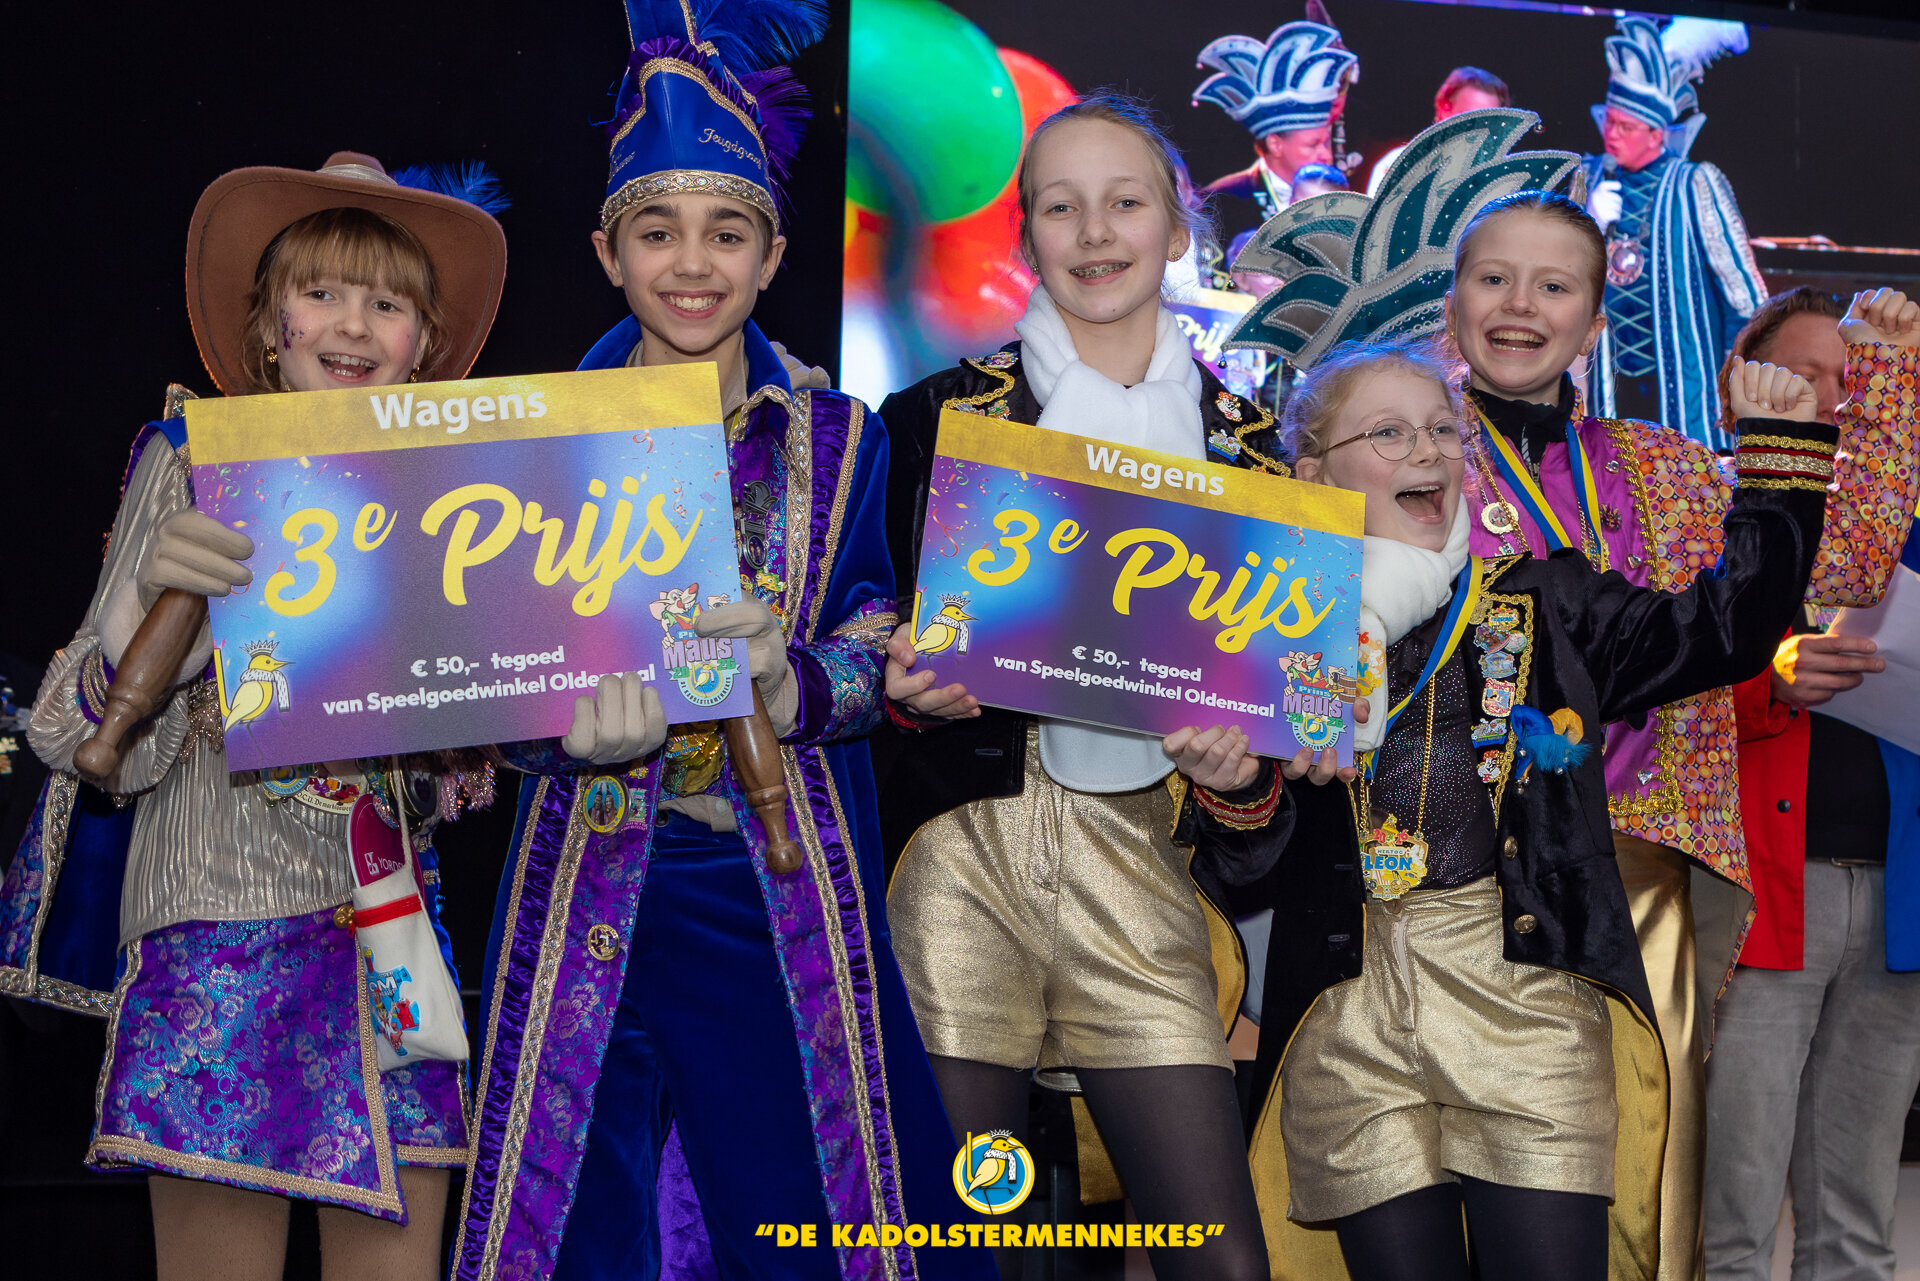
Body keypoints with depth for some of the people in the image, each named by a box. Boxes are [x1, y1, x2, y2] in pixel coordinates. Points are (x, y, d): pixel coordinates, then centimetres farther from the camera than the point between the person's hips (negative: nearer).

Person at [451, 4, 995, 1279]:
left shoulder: (837, 439, 5)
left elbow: (869, 666, -1)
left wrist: (784, 679, -23)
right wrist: (576, 722, -24)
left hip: (787, 892, 0)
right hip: (593, 879, 0)